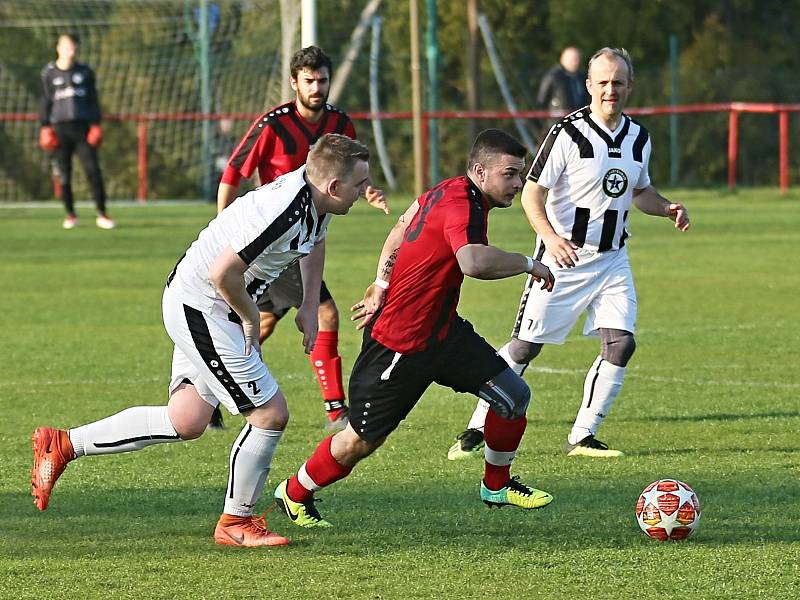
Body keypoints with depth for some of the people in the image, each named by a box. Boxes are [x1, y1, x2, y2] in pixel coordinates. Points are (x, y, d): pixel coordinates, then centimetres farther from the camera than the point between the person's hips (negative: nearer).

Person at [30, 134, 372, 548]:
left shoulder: (316, 202, 1)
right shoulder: (282, 213, -30)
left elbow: (314, 242, 25)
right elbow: (223, 273, -30)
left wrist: (310, 307, 16)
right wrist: (250, 318, -13)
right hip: (201, 308, -10)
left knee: (186, 423, 13)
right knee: (270, 414, -5)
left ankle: (63, 445, 21)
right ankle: (236, 522, 13)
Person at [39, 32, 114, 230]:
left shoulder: (85, 72, 9)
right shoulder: (49, 73, 7)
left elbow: (93, 100, 11)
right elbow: (45, 101, 8)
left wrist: (95, 125, 2)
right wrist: (45, 127, 1)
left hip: (83, 126, 0)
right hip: (60, 128, 0)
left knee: (93, 170, -7)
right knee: (63, 174, 0)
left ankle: (102, 214, -5)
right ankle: (70, 214, 11)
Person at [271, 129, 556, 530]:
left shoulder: (449, 191, 4)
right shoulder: (461, 204, -27)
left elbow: (404, 225, 21)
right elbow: (473, 262, -47)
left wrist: (383, 281, 21)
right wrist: (529, 264, -31)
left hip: (442, 330, 10)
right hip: (400, 343, -10)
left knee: (514, 395, 2)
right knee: (362, 440, 4)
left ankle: (496, 487, 23)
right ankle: (294, 494, 27)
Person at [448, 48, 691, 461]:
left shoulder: (638, 138, 6)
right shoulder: (568, 134, -13)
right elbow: (531, 193, -12)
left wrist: (666, 208, 1)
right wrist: (550, 237, -28)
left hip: (612, 259, 5)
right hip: (563, 257, -5)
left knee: (621, 343, -9)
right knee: (526, 346, -3)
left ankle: (582, 437, 2)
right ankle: (476, 431, 8)